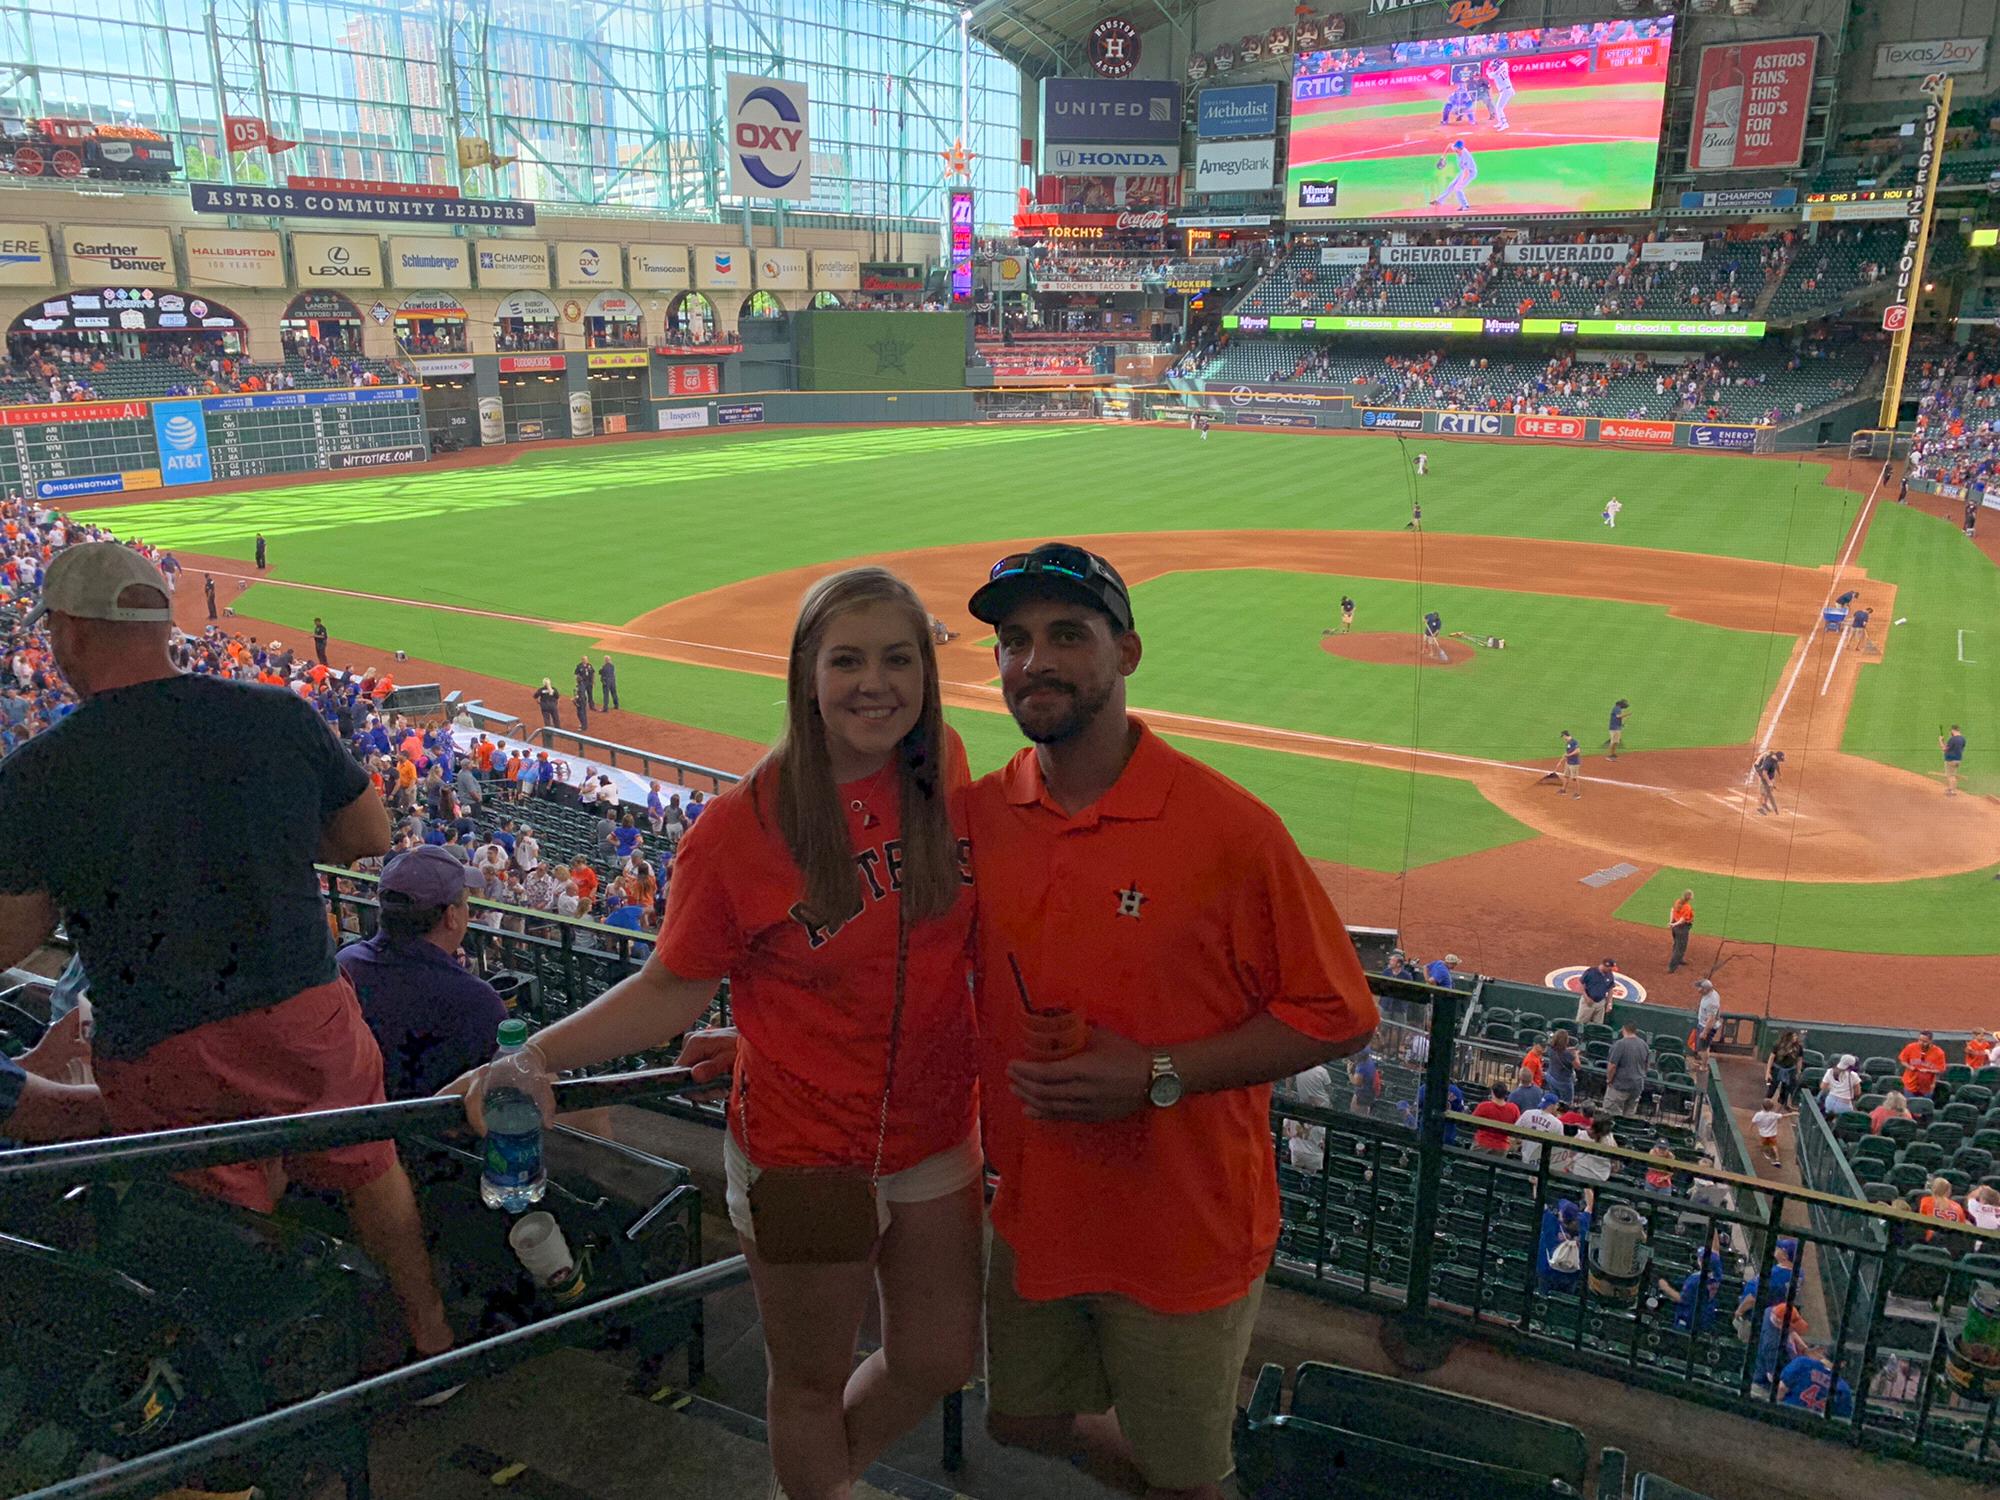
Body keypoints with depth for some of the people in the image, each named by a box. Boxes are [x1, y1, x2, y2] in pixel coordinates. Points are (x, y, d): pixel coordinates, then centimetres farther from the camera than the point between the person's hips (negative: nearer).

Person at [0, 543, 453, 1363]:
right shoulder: (280, 716, -9)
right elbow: (370, 836, 3)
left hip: (155, 1057, -1)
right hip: (302, 1015, 1)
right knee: (370, 1171, 23)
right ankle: (432, 1336, 39)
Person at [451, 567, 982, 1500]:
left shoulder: (942, 769, -6)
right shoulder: (745, 825, -19)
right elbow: (673, 989, -13)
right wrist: (536, 1056, -24)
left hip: (934, 1134, 5)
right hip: (805, 1149, -4)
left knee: (939, 1362, 19)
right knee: (811, 1382, 15)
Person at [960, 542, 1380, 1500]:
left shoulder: (1227, 827, -21)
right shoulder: (978, 816, -6)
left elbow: (1338, 1017, -16)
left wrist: (1157, 1077, -25)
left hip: (1185, 1233, -4)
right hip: (1035, 1213, 5)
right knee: (1022, 1421, 25)